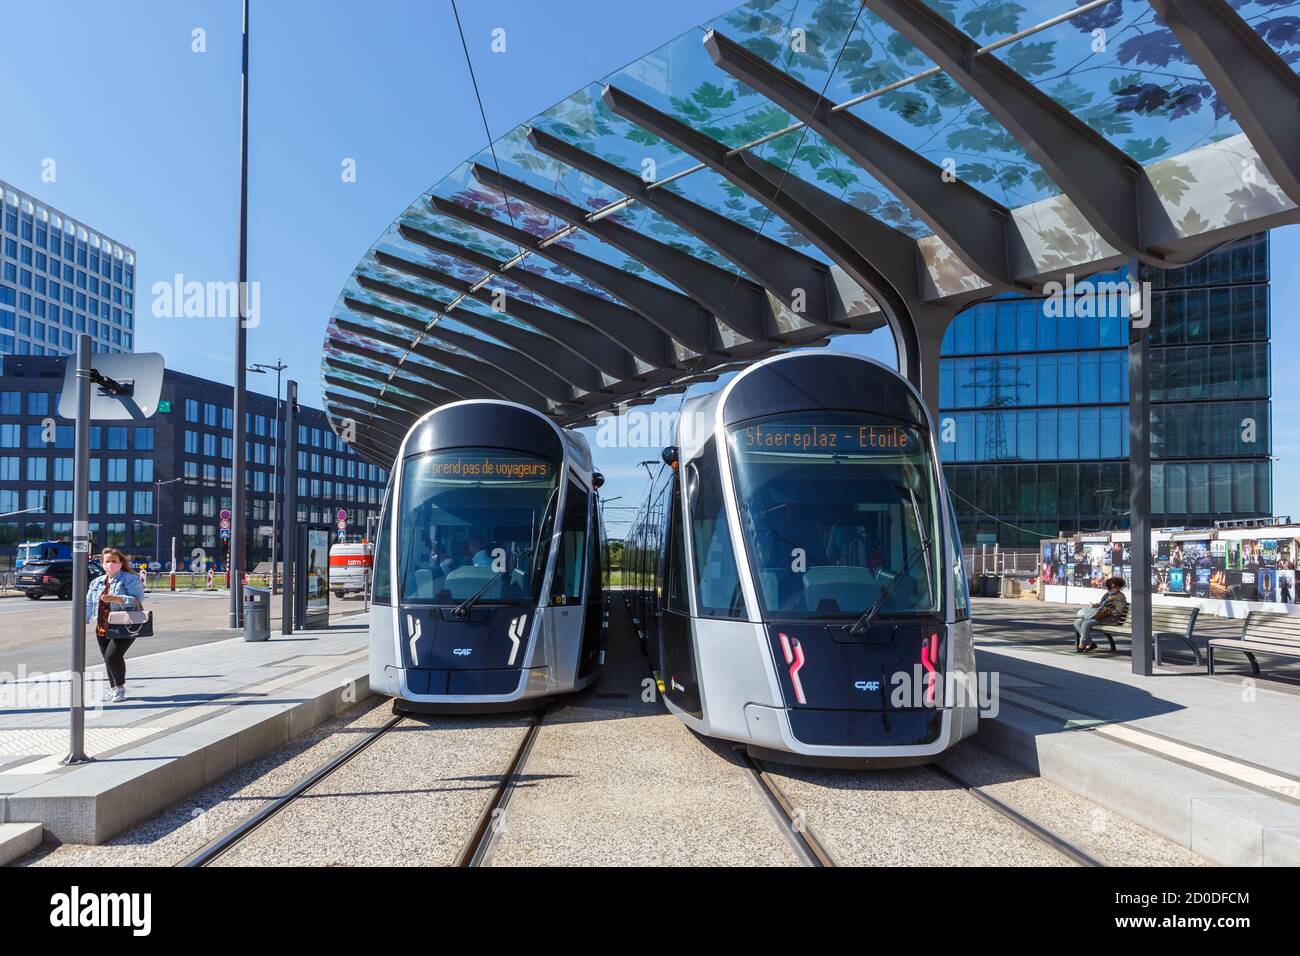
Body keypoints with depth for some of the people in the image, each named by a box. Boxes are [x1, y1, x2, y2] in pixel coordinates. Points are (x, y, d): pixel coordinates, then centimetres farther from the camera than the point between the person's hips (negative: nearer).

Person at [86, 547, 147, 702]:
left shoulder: (130, 579, -5)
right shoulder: (97, 582, 15)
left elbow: (138, 599, -18)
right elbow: (88, 603, 12)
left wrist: (115, 599, -27)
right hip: (103, 630, 6)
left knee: (112, 656, -16)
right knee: (108, 659, 8)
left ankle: (120, 687, 3)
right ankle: (113, 688, 23)